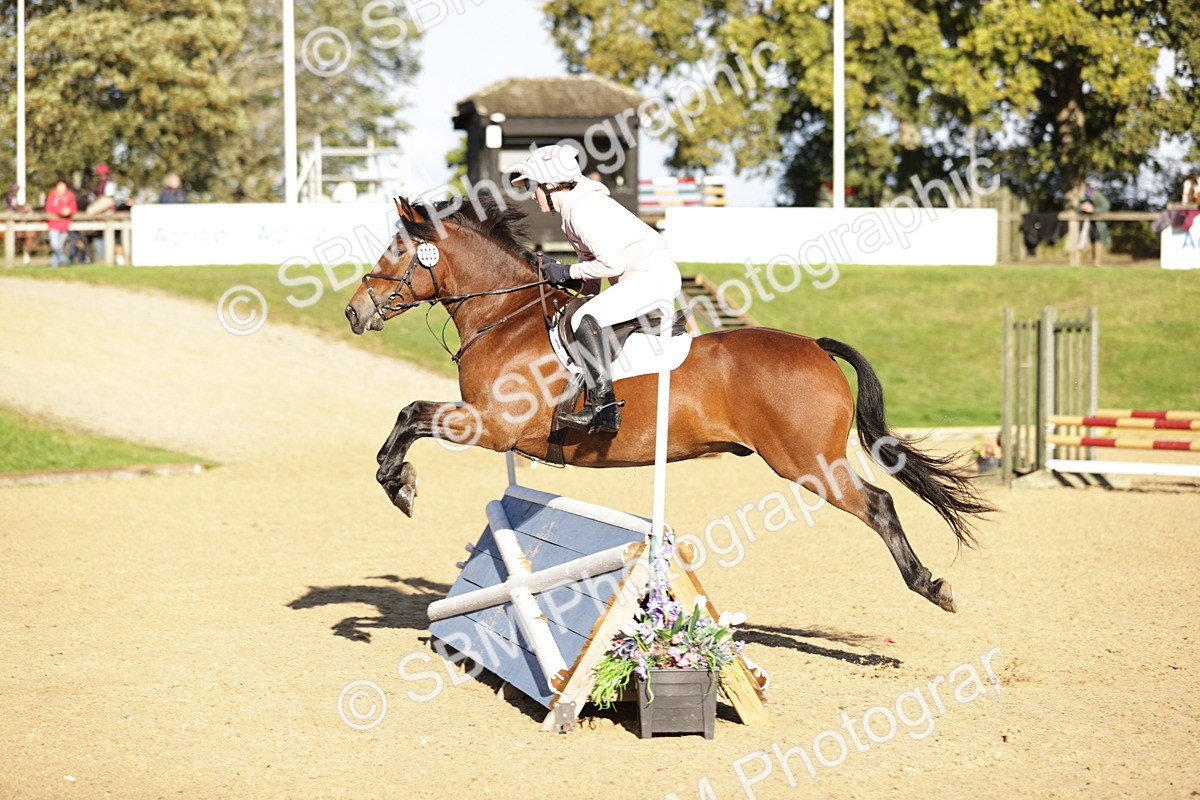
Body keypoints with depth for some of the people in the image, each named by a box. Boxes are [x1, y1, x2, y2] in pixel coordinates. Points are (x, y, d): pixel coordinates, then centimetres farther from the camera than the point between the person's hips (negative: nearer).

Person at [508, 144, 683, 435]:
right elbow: (593, 261, 19)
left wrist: (568, 272, -10)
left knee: (586, 318, -26)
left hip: (652, 275, -11)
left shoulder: (582, 210, -15)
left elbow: (611, 263, -21)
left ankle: (604, 405, -29)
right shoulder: (578, 206, 16)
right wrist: (553, 269, 10)